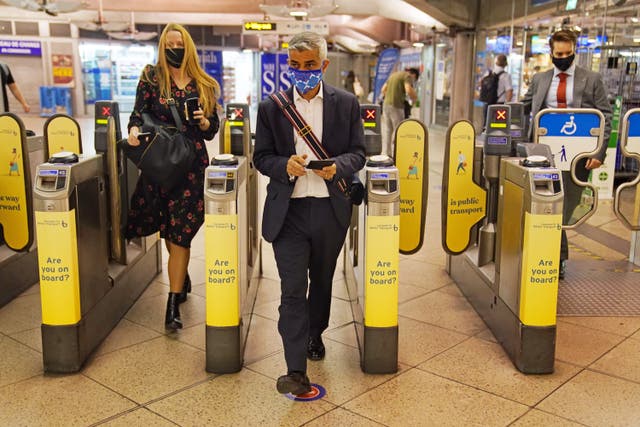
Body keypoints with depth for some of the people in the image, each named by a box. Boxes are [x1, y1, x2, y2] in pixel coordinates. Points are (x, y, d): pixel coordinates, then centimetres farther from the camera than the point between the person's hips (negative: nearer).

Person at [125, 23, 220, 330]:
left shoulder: (204, 85, 6)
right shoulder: (151, 77, 4)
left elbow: (211, 132, 9)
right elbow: (139, 112, -3)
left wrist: (203, 121, -12)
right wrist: (134, 129, -24)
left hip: (191, 165, -1)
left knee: (180, 234, -5)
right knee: (168, 231, 12)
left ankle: (173, 305, 0)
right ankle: (182, 279, 40)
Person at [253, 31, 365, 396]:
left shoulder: (346, 103, 2)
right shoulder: (271, 107, 1)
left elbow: (358, 153, 3)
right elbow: (262, 157, 3)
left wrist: (337, 166, -18)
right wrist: (285, 166, -19)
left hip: (331, 209, 2)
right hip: (288, 211, -1)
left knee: (322, 281, 19)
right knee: (292, 290, -7)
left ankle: (315, 335, 44)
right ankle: (297, 371, -5)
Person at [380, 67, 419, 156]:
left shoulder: (393, 75, 21)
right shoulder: (408, 76, -3)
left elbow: (383, 90, 22)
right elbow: (408, 90, -19)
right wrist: (414, 98, -2)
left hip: (386, 104, 8)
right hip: (396, 106, -7)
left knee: (387, 131, 10)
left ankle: (386, 153, 13)